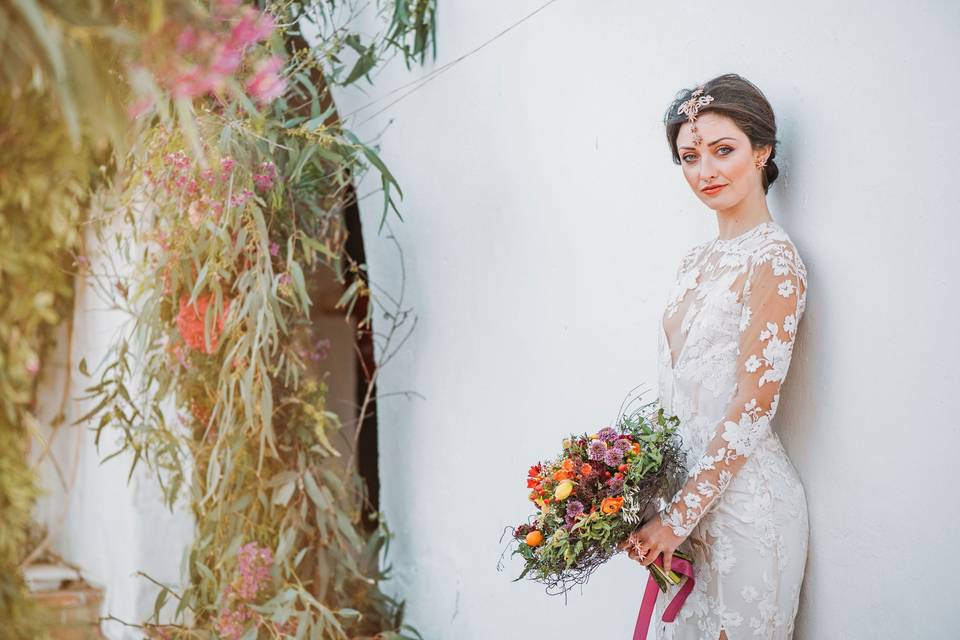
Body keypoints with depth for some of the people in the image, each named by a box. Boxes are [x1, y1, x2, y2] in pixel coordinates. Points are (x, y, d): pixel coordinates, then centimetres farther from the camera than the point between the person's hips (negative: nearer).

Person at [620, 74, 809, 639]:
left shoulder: (772, 258, -14)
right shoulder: (700, 260, 11)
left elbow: (752, 409, -18)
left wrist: (678, 516, -17)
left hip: (745, 496, -7)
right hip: (689, 490, 7)